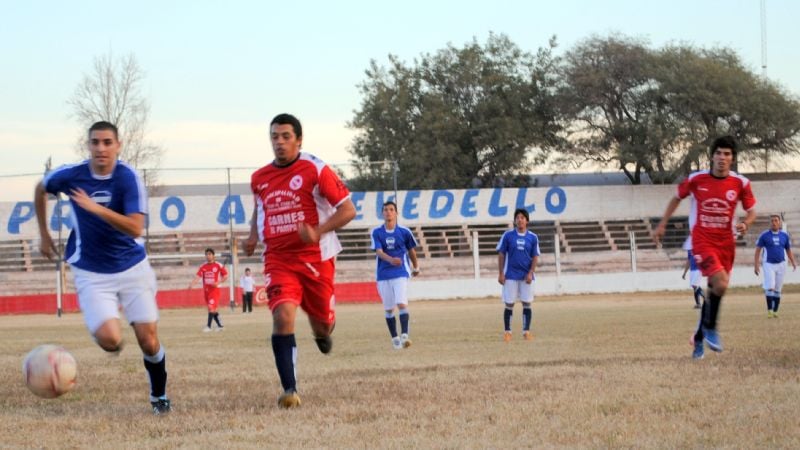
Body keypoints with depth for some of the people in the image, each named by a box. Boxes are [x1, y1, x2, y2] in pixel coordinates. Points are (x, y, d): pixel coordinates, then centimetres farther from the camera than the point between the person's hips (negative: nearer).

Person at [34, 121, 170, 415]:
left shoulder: (128, 178, -15)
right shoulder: (70, 175, -9)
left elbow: (136, 228, -24)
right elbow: (41, 189, 14)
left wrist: (97, 208, -33)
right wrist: (44, 234, 17)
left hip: (133, 268, 0)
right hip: (91, 273, 0)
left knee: (148, 340, -4)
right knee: (109, 340, -18)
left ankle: (159, 396, 21)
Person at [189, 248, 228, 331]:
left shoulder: (218, 266, -4)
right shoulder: (203, 266, 5)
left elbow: (225, 276, 1)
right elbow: (198, 277, -4)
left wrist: (218, 282, -15)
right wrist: (192, 284, -22)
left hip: (214, 289, -5)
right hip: (206, 289, 5)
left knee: (212, 307, -16)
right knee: (214, 309, 11)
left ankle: (208, 326, -15)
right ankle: (220, 325, 21)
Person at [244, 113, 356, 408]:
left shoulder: (315, 170, -9)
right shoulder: (259, 178, 6)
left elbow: (348, 209, -10)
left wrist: (318, 232, -23)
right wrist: (254, 235, 10)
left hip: (316, 258, -2)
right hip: (278, 259, 2)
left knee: (322, 323, 11)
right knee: (282, 316, -21)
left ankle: (322, 332, 53)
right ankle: (289, 390, -20)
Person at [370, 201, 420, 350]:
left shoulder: (404, 232, -1)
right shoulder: (376, 232, -2)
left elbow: (411, 250, 15)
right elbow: (379, 252, -14)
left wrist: (416, 267, 26)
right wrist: (391, 260, -34)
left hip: (401, 273, -1)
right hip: (383, 275, 1)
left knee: (402, 303, -18)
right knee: (388, 308, 7)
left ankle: (404, 335, -23)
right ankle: (394, 338, 20)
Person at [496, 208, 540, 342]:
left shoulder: (533, 237, 2)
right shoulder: (508, 235, -1)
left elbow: (535, 257, 4)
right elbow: (501, 254, 1)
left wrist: (530, 273, -8)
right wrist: (501, 273, -4)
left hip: (526, 276, 1)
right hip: (510, 275, -1)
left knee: (527, 303, 1)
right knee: (509, 304, 0)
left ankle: (526, 331, 8)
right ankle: (507, 331, 8)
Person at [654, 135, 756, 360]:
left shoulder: (740, 183, -4)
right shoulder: (696, 179, -7)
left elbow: (751, 211, 7)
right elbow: (677, 198, 10)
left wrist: (745, 224, -16)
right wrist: (662, 225, 10)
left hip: (726, 242, 3)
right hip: (702, 240, -3)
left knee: (715, 290, 9)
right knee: (721, 283, -23)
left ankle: (699, 338, 27)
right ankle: (710, 328, -3)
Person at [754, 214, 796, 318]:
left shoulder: (785, 235, 6)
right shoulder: (764, 235, -2)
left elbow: (788, 251, 14)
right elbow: (758, 250, 0)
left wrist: (793, 263, 2)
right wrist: (756, 264, -9)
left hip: (781, 264, 3)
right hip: (769, 264, -2)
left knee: (777, 290, 4)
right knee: (770, 287, -15)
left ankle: (775, 311, 11)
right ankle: (769, 309, -7)